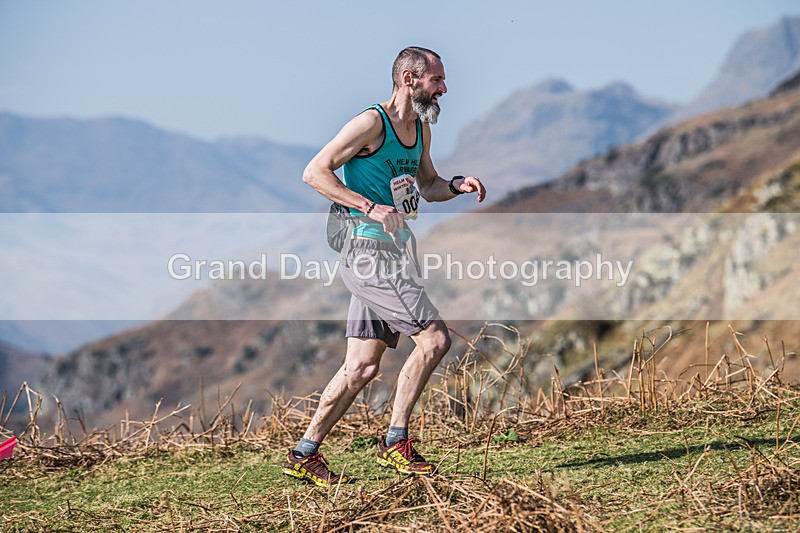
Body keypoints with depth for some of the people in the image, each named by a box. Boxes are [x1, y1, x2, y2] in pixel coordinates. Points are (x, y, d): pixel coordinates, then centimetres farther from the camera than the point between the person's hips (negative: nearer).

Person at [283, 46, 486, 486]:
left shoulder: (421, 128, 16)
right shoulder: (371, 123, -11)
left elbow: (428, 185, 30)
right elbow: (314, 172, -15)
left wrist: (458, 185, 7)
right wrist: (371, 207, -22)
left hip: (392, 253, 9)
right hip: (370, 252, -9)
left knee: (362, 367, 7)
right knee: (434, 338, -13)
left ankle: (304, 455, 13)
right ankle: (395, 442, -3)